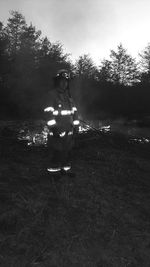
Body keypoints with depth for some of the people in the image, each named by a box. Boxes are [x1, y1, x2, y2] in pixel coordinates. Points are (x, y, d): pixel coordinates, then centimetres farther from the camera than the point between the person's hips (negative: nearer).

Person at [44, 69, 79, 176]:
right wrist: (52, 126, -20)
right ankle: (54, 169, 11)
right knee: (58, 151, -4)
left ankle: (66, 167, 25)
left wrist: (76, 124, 11)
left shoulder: (69, 95, 16)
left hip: (69, 129, 6)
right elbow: (49, 112, -12)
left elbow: (74, 110, 16)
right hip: (58, 129, -6)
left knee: (68, 149, 12)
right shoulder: (52, 94, -4)